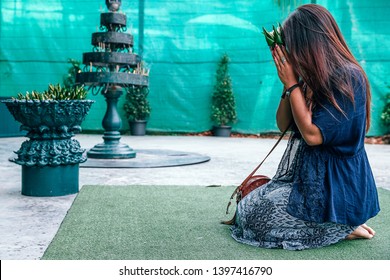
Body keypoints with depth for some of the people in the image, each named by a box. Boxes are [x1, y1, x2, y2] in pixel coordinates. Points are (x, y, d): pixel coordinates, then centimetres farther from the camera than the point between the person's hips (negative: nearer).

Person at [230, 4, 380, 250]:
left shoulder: (348, 78, -19)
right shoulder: (314, 78, 6)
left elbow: (313, 135, -25)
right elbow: (283, 125, 7)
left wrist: (292, 83, -18)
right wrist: (288, 83, -5)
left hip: (336, 187, -9)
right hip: (311, 177, 9)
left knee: (252, 214, -13)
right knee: (249, 204, 9)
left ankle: (342, 228, 0)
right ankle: (341, 224, 9)